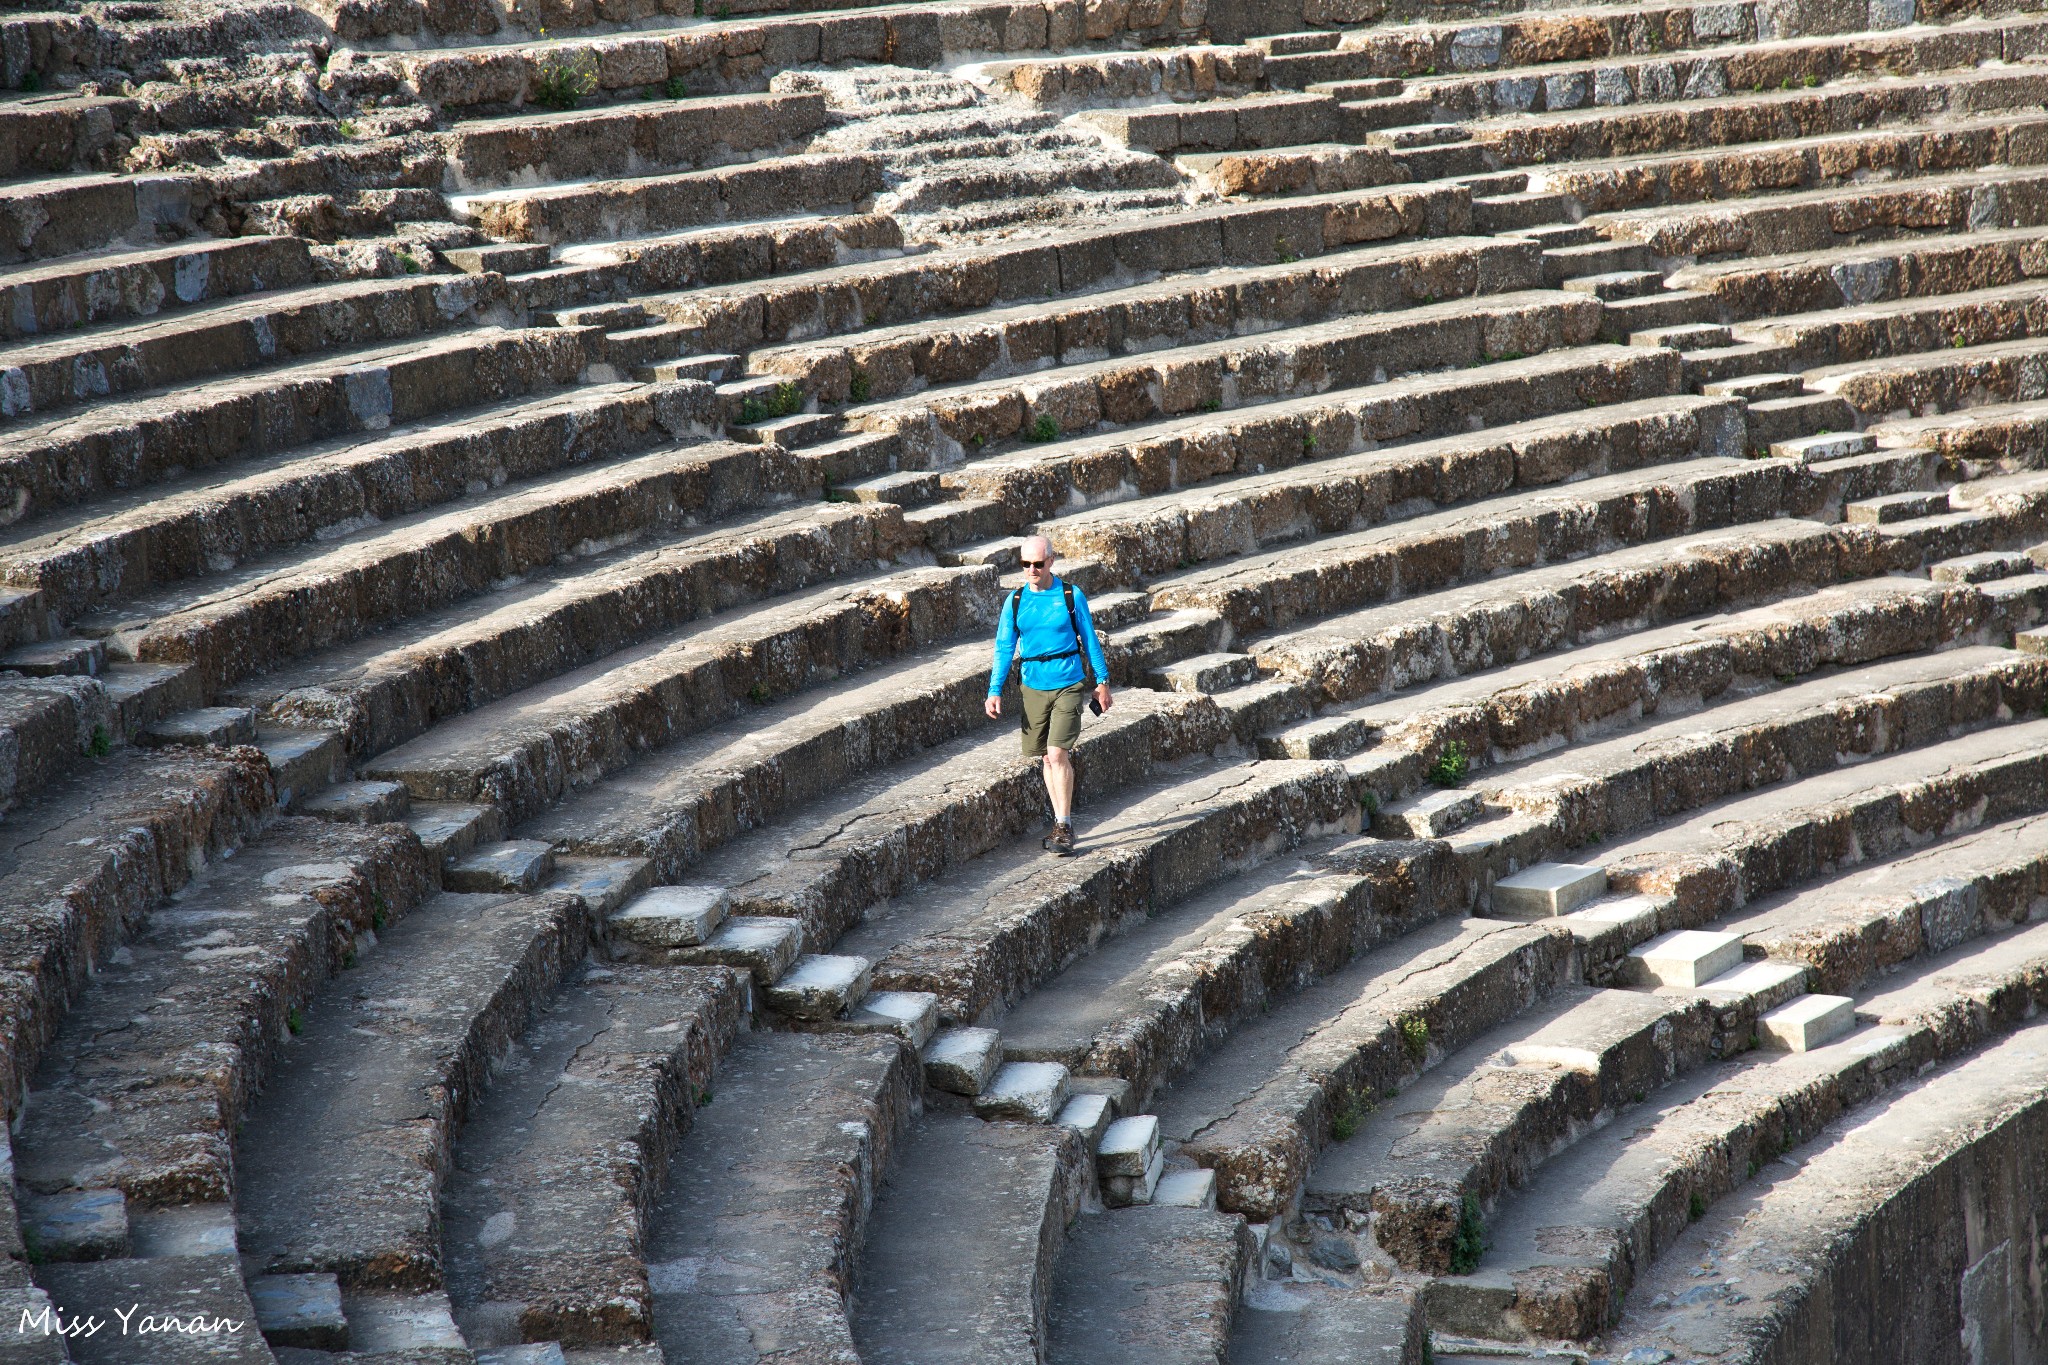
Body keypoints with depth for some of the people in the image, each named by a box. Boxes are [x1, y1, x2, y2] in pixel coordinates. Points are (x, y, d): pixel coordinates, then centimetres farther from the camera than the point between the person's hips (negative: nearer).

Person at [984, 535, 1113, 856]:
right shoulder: (1014, 601, 2)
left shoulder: (1071, 596, -4)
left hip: (1068, 685, -4)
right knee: (1046, 758, 9)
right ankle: (1062, 822, 22)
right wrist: (994, 691, -1)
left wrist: (1102, 681, 6)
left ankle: (1064, 827, -8)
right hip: (1034, 686, 4)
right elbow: (1004, 648, 5)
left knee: (1057, 754, -14)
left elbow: (1090, 639, 4)